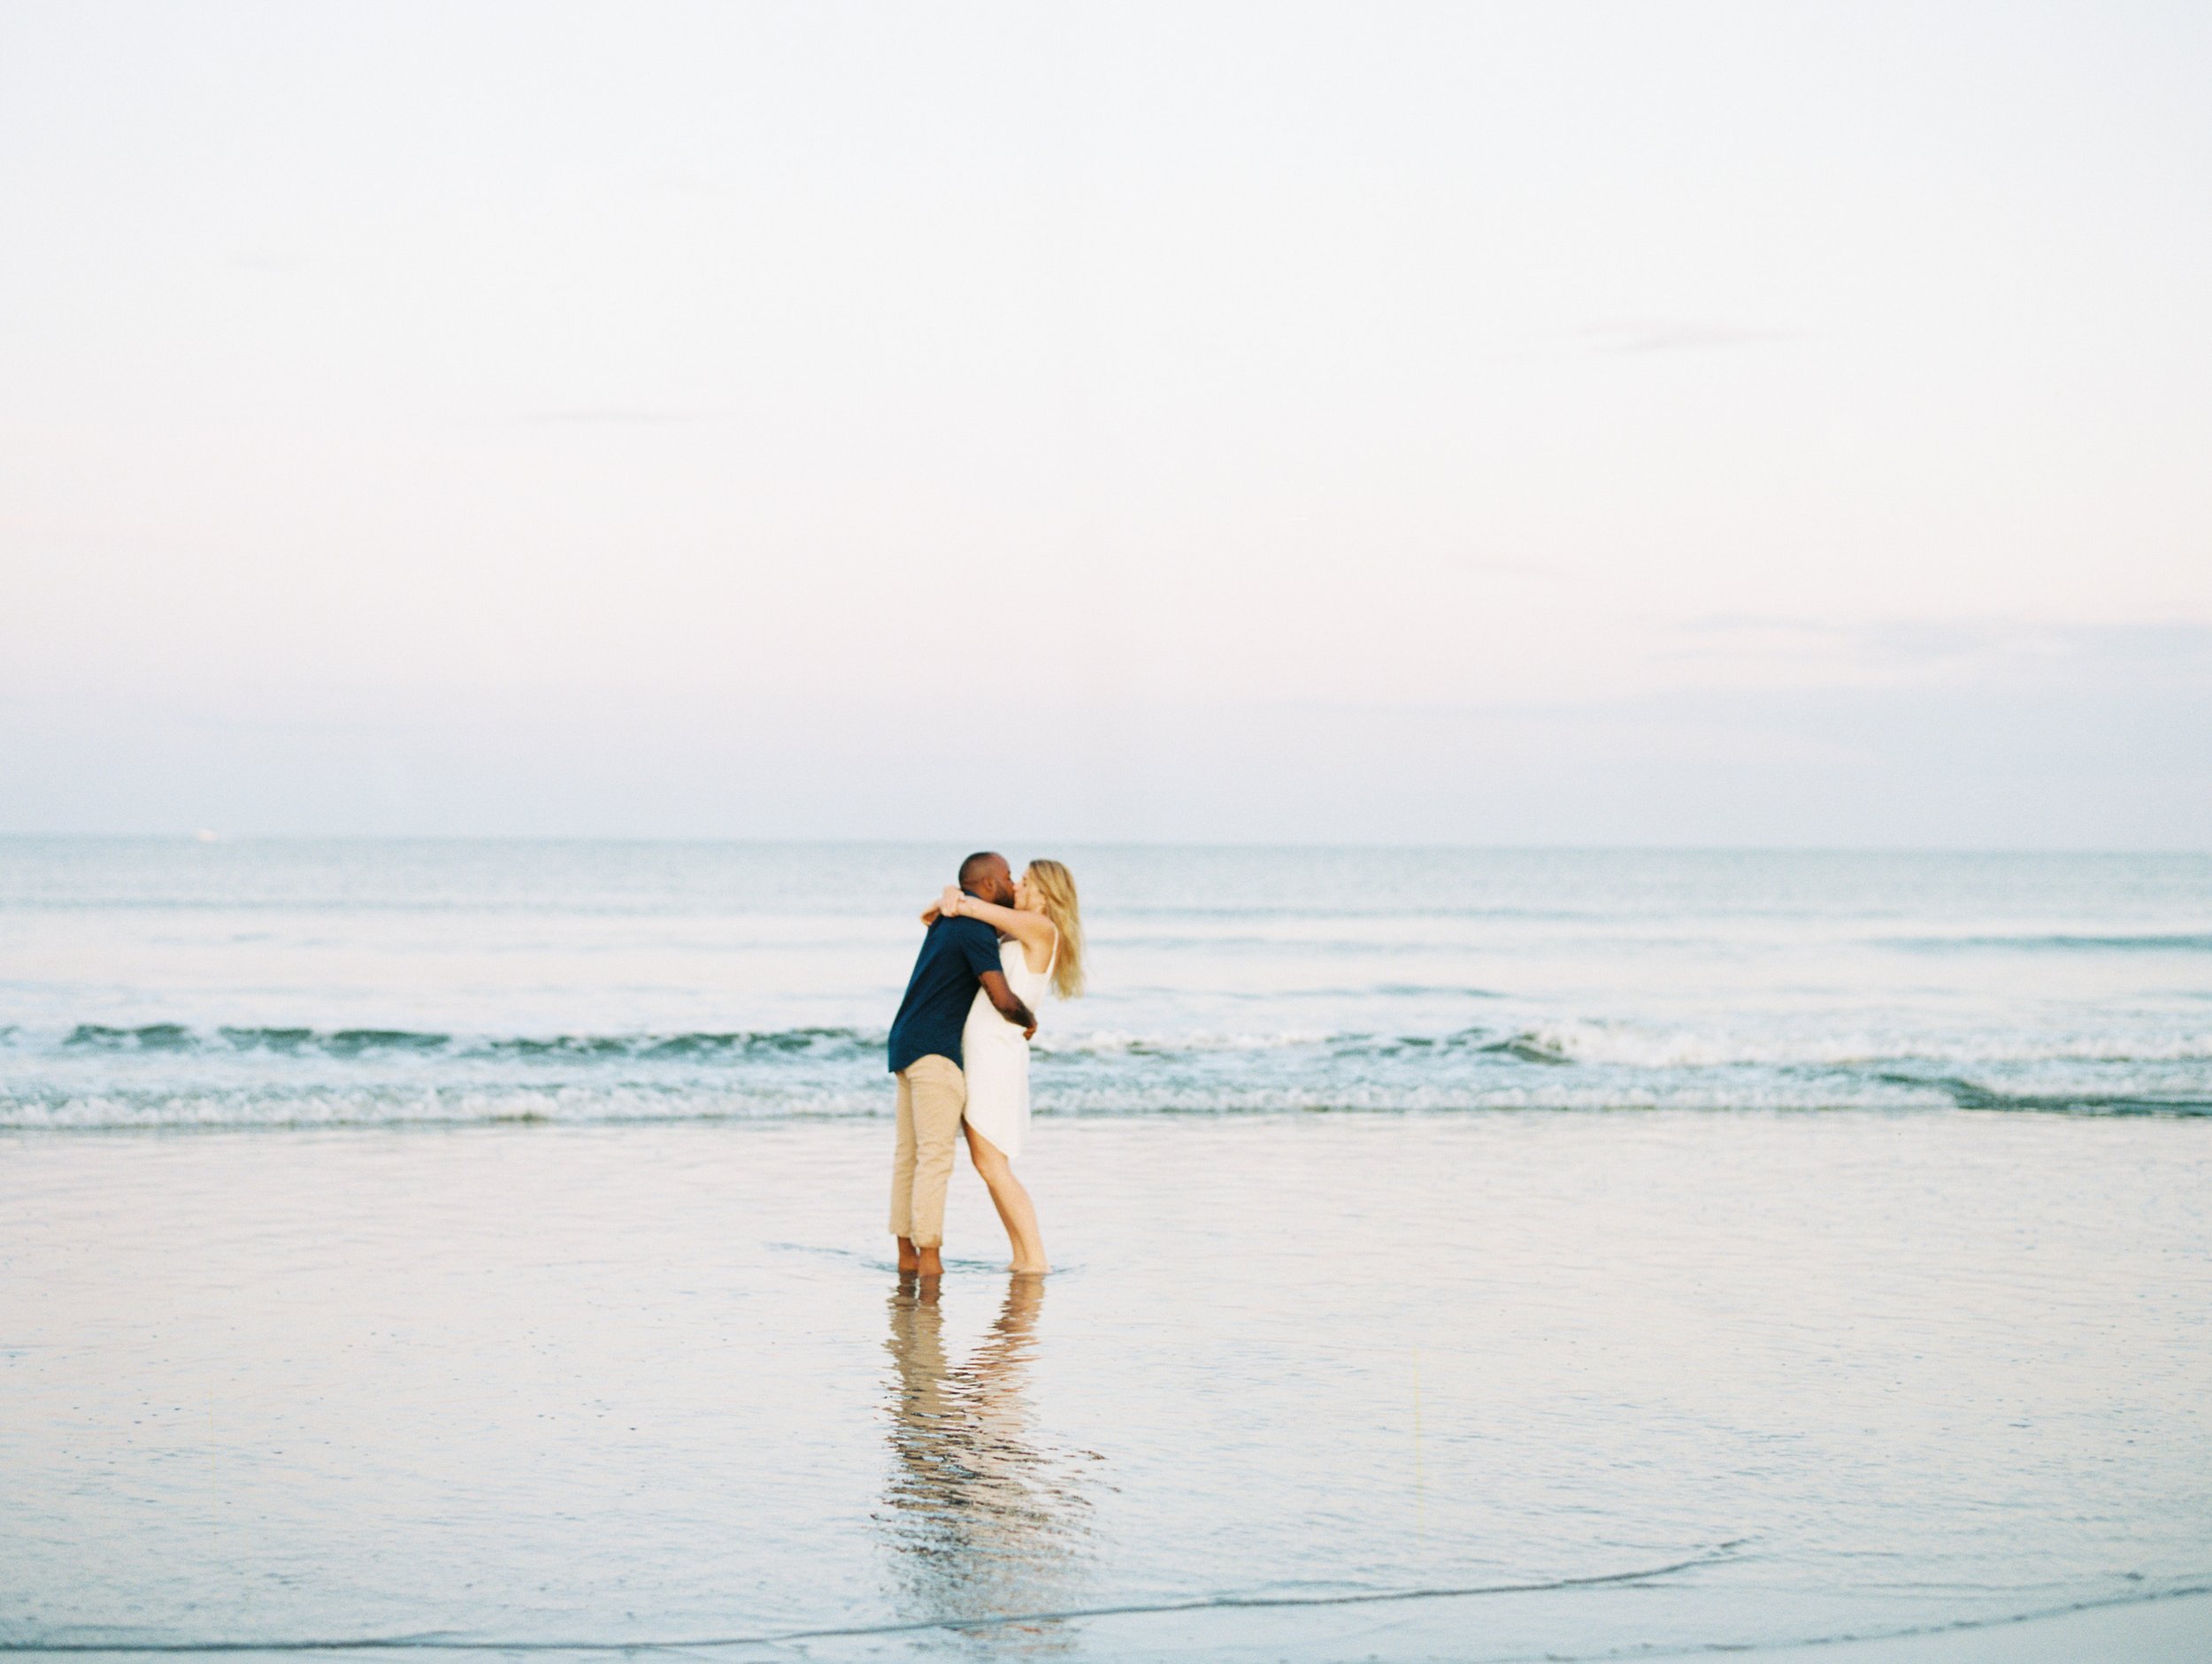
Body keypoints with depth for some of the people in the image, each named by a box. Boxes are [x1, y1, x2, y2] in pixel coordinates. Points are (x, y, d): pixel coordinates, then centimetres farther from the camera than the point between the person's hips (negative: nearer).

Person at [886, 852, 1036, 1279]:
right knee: (936, 1153, -12)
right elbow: (1002, 999, -21)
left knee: (909, 1153, 9)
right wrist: (1028, 1021, 0)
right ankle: (929, 1258, -16)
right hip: (934, 1048, -10)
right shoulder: (976, 930, -14)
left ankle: (907, 1253, 11)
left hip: (907, 1043, 10)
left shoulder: (950, 917, 15)